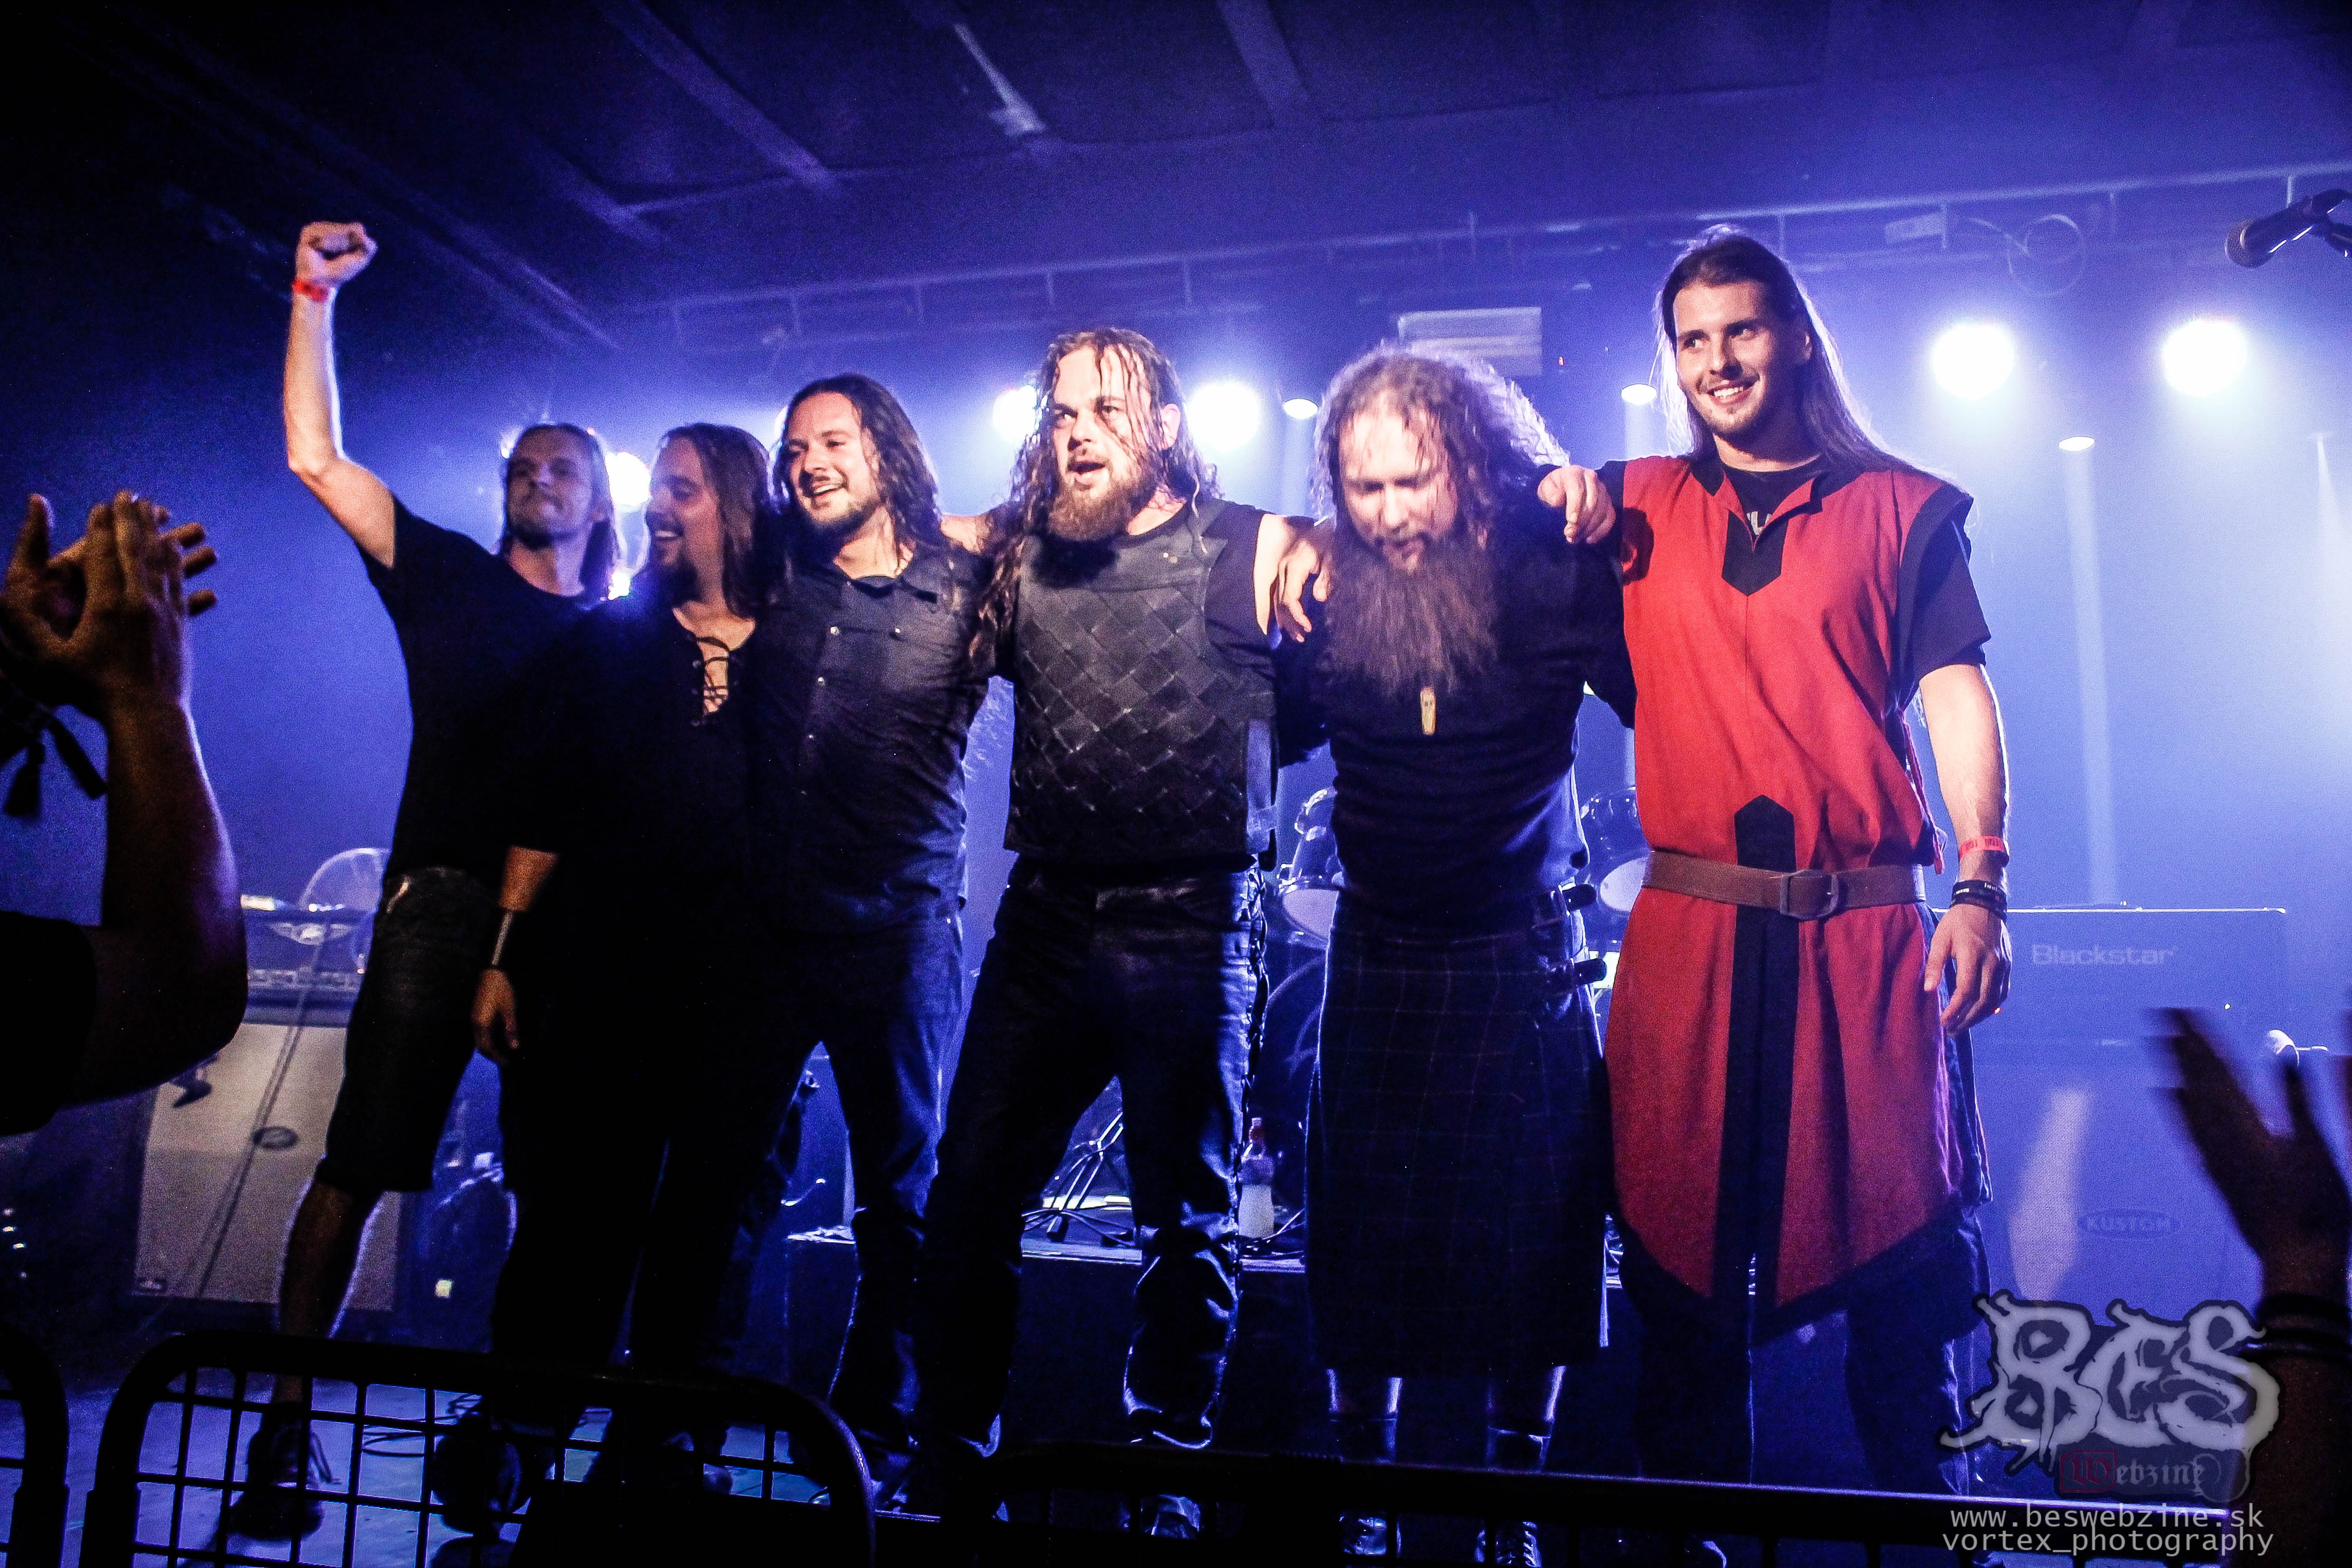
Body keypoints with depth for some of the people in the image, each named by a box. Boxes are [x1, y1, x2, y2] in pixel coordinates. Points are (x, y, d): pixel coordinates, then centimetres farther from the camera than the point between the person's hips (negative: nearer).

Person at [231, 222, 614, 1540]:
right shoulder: (449, 578, 14)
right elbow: (318, 458, 8)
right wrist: (316, 300, 6)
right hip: (445, 896, -1)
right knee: (364, 1156, -7)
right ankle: (289, 1420, 1)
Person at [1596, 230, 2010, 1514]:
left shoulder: (1904, 509, 10)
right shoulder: (1639, 506, 13)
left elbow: (1958, 697, 5)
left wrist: (1980, 887, -5)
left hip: (1868, 930, -1)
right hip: (1687, 932, 1)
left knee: (1904, 1250, 3)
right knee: (1679, 1260, 5)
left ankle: (1923, 1506, 22)